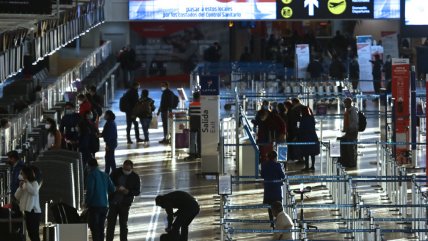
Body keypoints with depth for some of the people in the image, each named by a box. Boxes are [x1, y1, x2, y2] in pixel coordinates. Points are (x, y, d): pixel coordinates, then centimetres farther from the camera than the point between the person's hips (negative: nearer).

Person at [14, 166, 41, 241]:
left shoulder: (34, 183, -5)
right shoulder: (23, 184, 14)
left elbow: (34, 192, -25)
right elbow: (17, 196, 9)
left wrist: (27, 182, -21)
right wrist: (20, 187, -7)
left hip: (34, 211, -8)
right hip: (26, 211, 8)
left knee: (34, 233, -10)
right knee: (30, 233, 10)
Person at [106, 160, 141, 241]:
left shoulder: (135, 177, -4)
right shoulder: (116, 172, -2)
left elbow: (137, 192, -3)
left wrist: (128, 191, -22)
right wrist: (115, 188, -18)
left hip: (124, 204, -1)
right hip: (113, 202, 1)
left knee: (123, 224, 5)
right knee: (110, 223, 5)